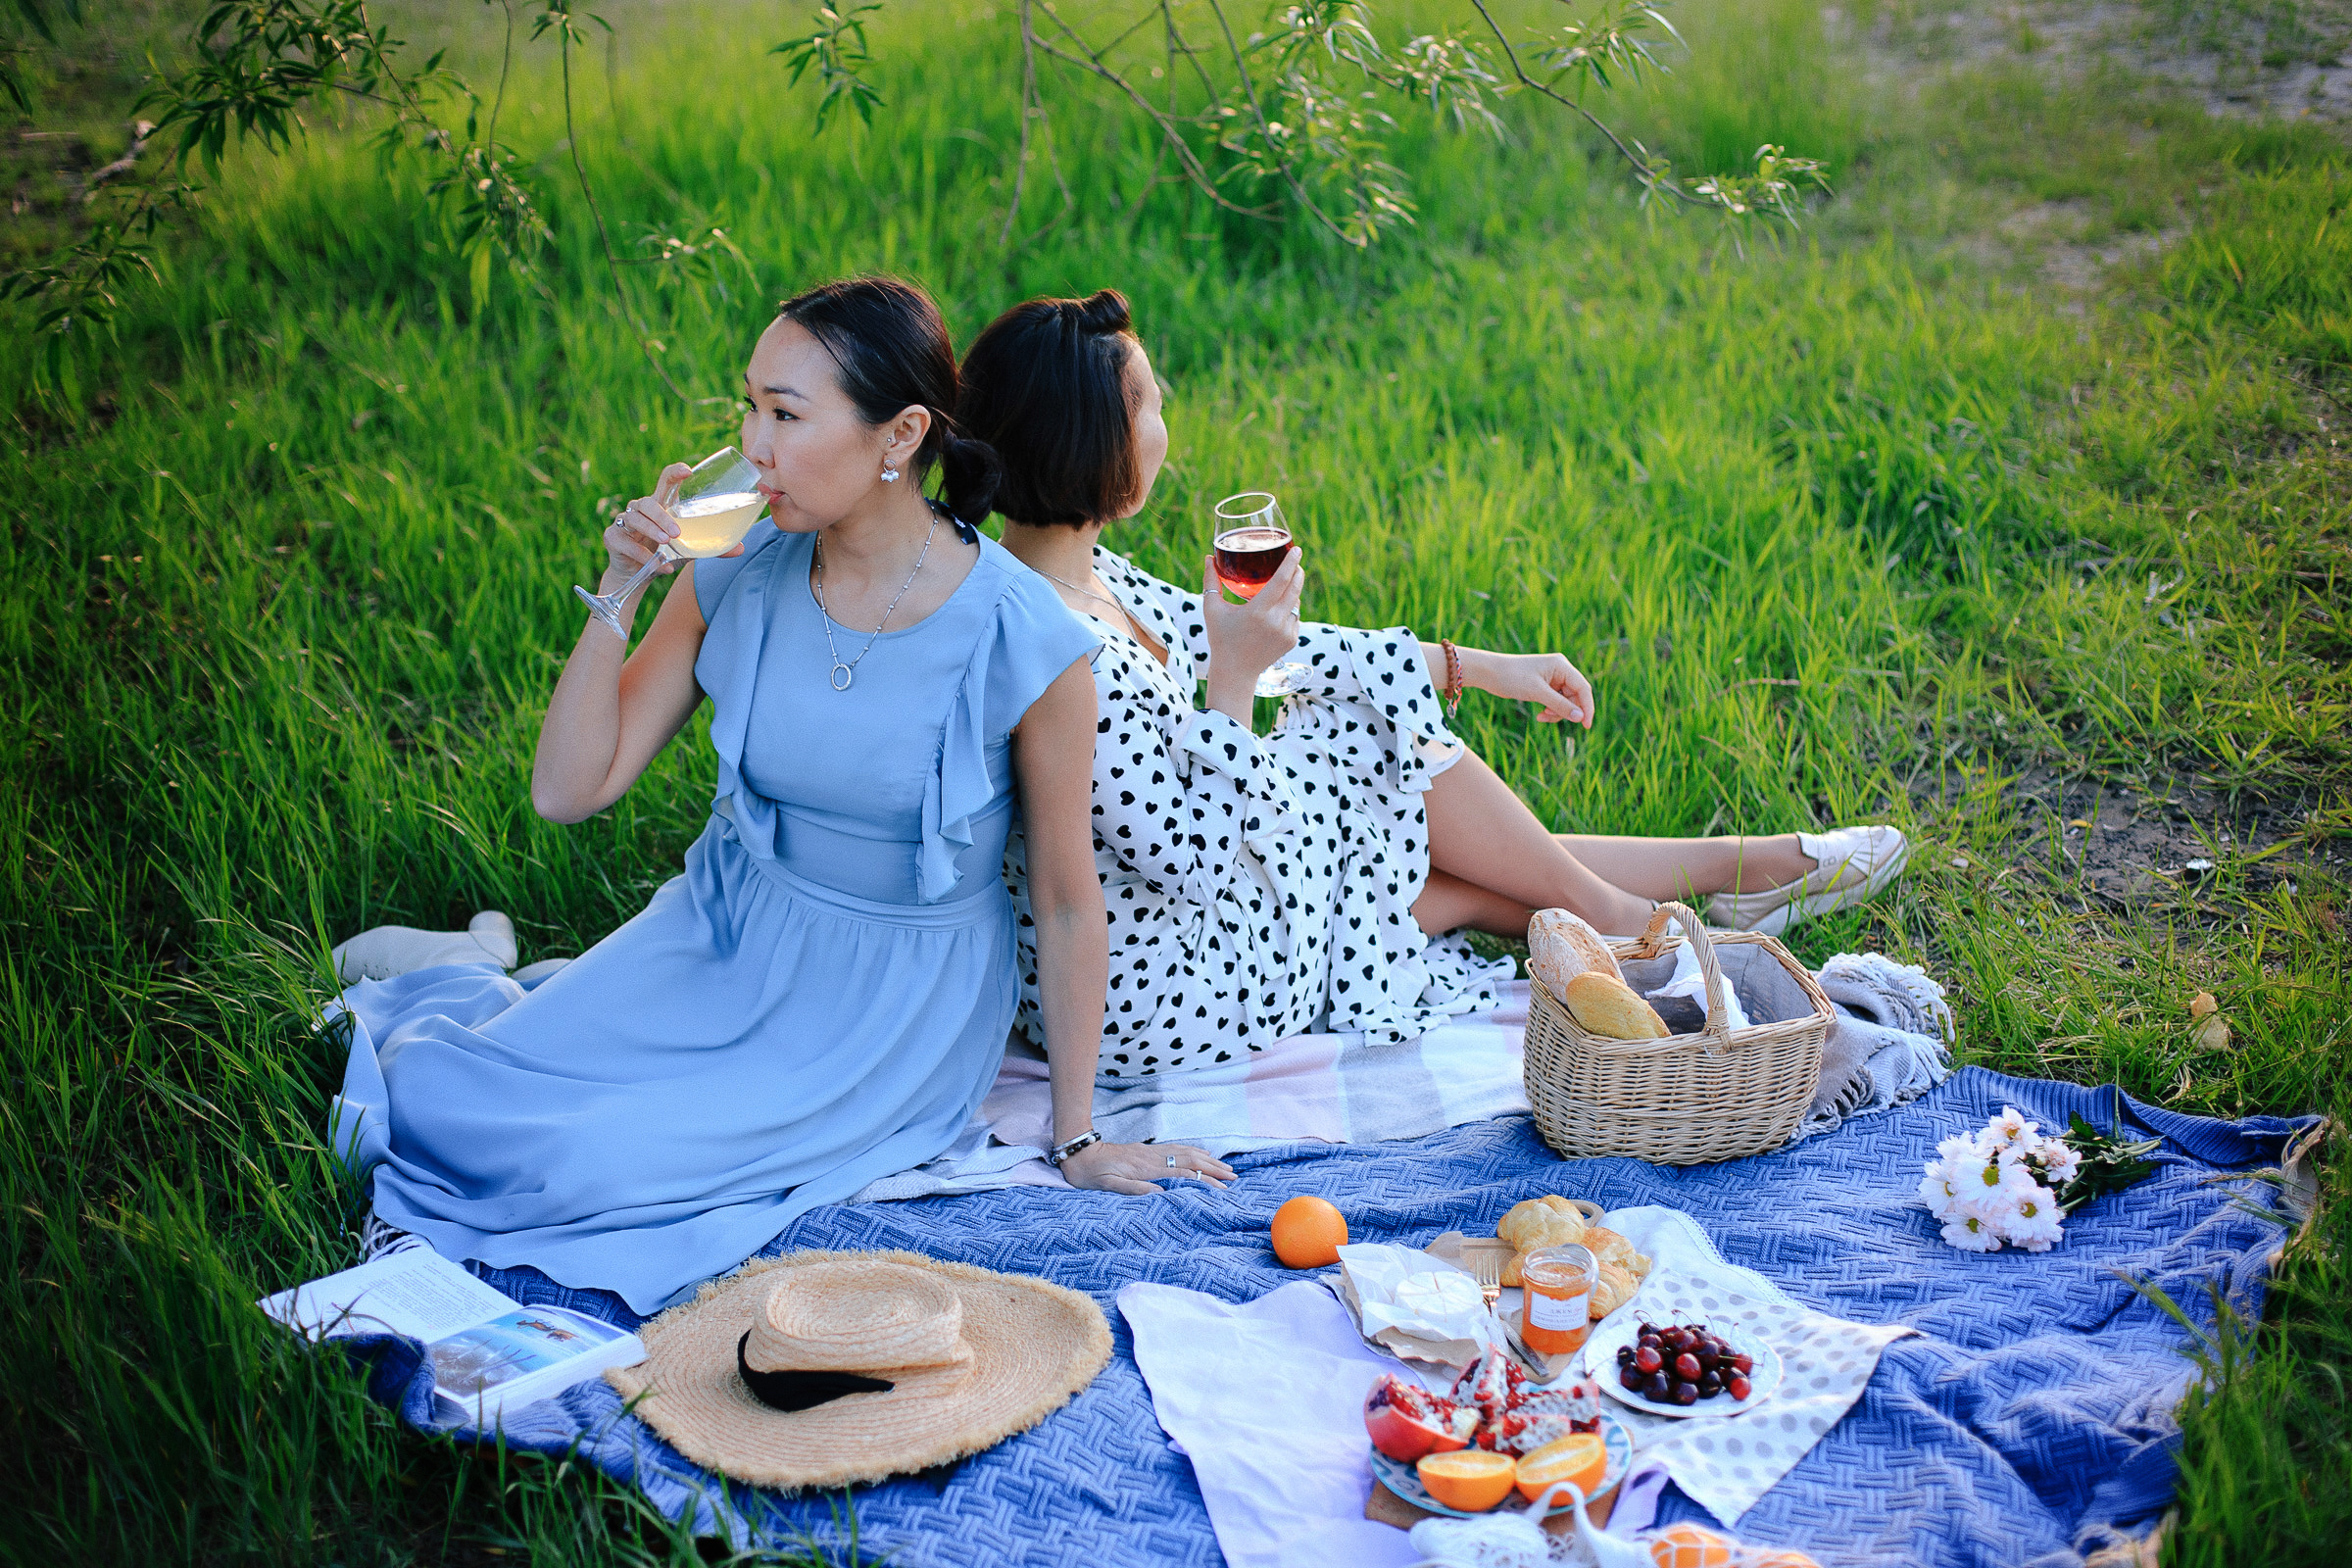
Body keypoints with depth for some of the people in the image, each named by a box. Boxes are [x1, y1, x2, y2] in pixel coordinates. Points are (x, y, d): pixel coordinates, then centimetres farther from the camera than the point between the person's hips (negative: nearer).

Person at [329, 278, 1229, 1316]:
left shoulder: (1027, 644, -22)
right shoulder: (737, 575, -10)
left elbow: (1066, 901, -10)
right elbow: (569, 791, -6)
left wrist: (1077, 1138, -3)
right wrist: (620, 593, -20)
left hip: (895, 1000, -3)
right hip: (723, 930, 4)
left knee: (594, 1164, -19)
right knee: (437, 1101, -11)